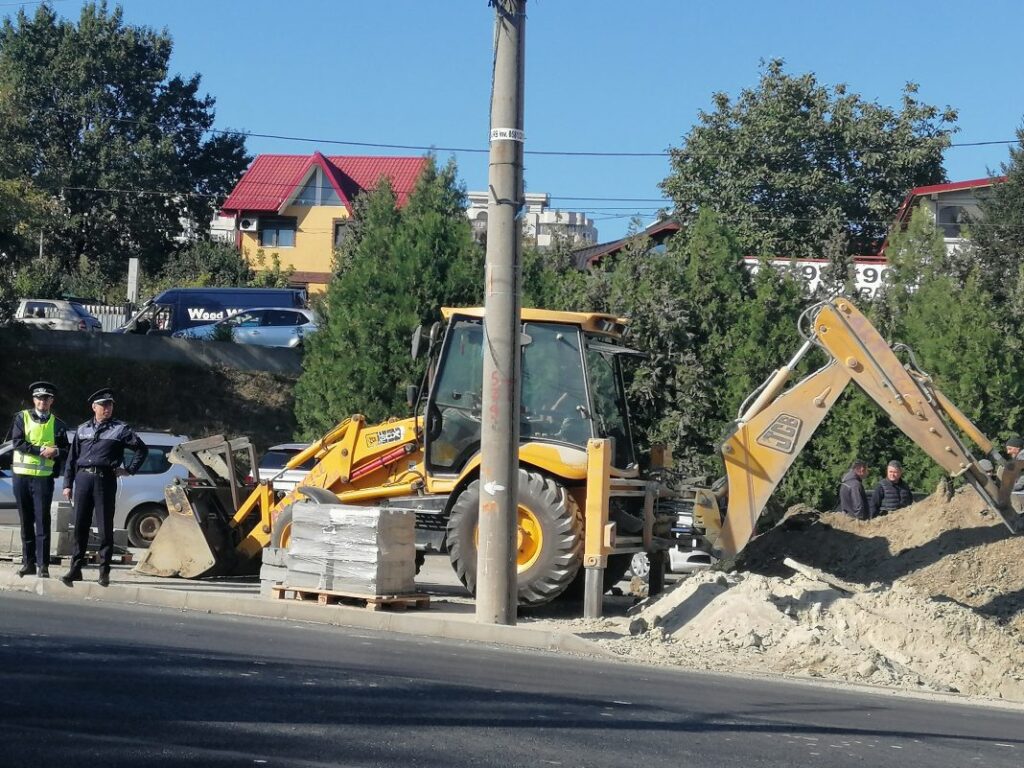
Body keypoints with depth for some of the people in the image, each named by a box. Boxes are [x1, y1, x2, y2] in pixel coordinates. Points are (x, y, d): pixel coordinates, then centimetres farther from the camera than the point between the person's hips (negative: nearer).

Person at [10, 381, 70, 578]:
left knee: (42, 522, -7)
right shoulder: (21, 417, 6)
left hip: (44, 477, -1)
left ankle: (43, 565, -7)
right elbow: (17, 443, -6)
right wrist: (41, 450, -14)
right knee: (26, 522, 7)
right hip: (21, 475, 1)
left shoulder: (57, 424, 8)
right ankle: (28, 562, 14)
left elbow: (66, 451, 9)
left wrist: (56, 452, -13)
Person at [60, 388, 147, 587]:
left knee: (105, 527, -1)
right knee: (80, 526, 4)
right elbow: (72, 458, 15)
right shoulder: (83, 429, 14)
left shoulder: (120, 429, 5)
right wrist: (68, 484, 9)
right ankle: (76, 569, 10)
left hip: (105, 480, -3)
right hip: (83, 479, 3)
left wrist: (129, 469, 4)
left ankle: (104, 571, 4)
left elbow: (141, 449, 10)